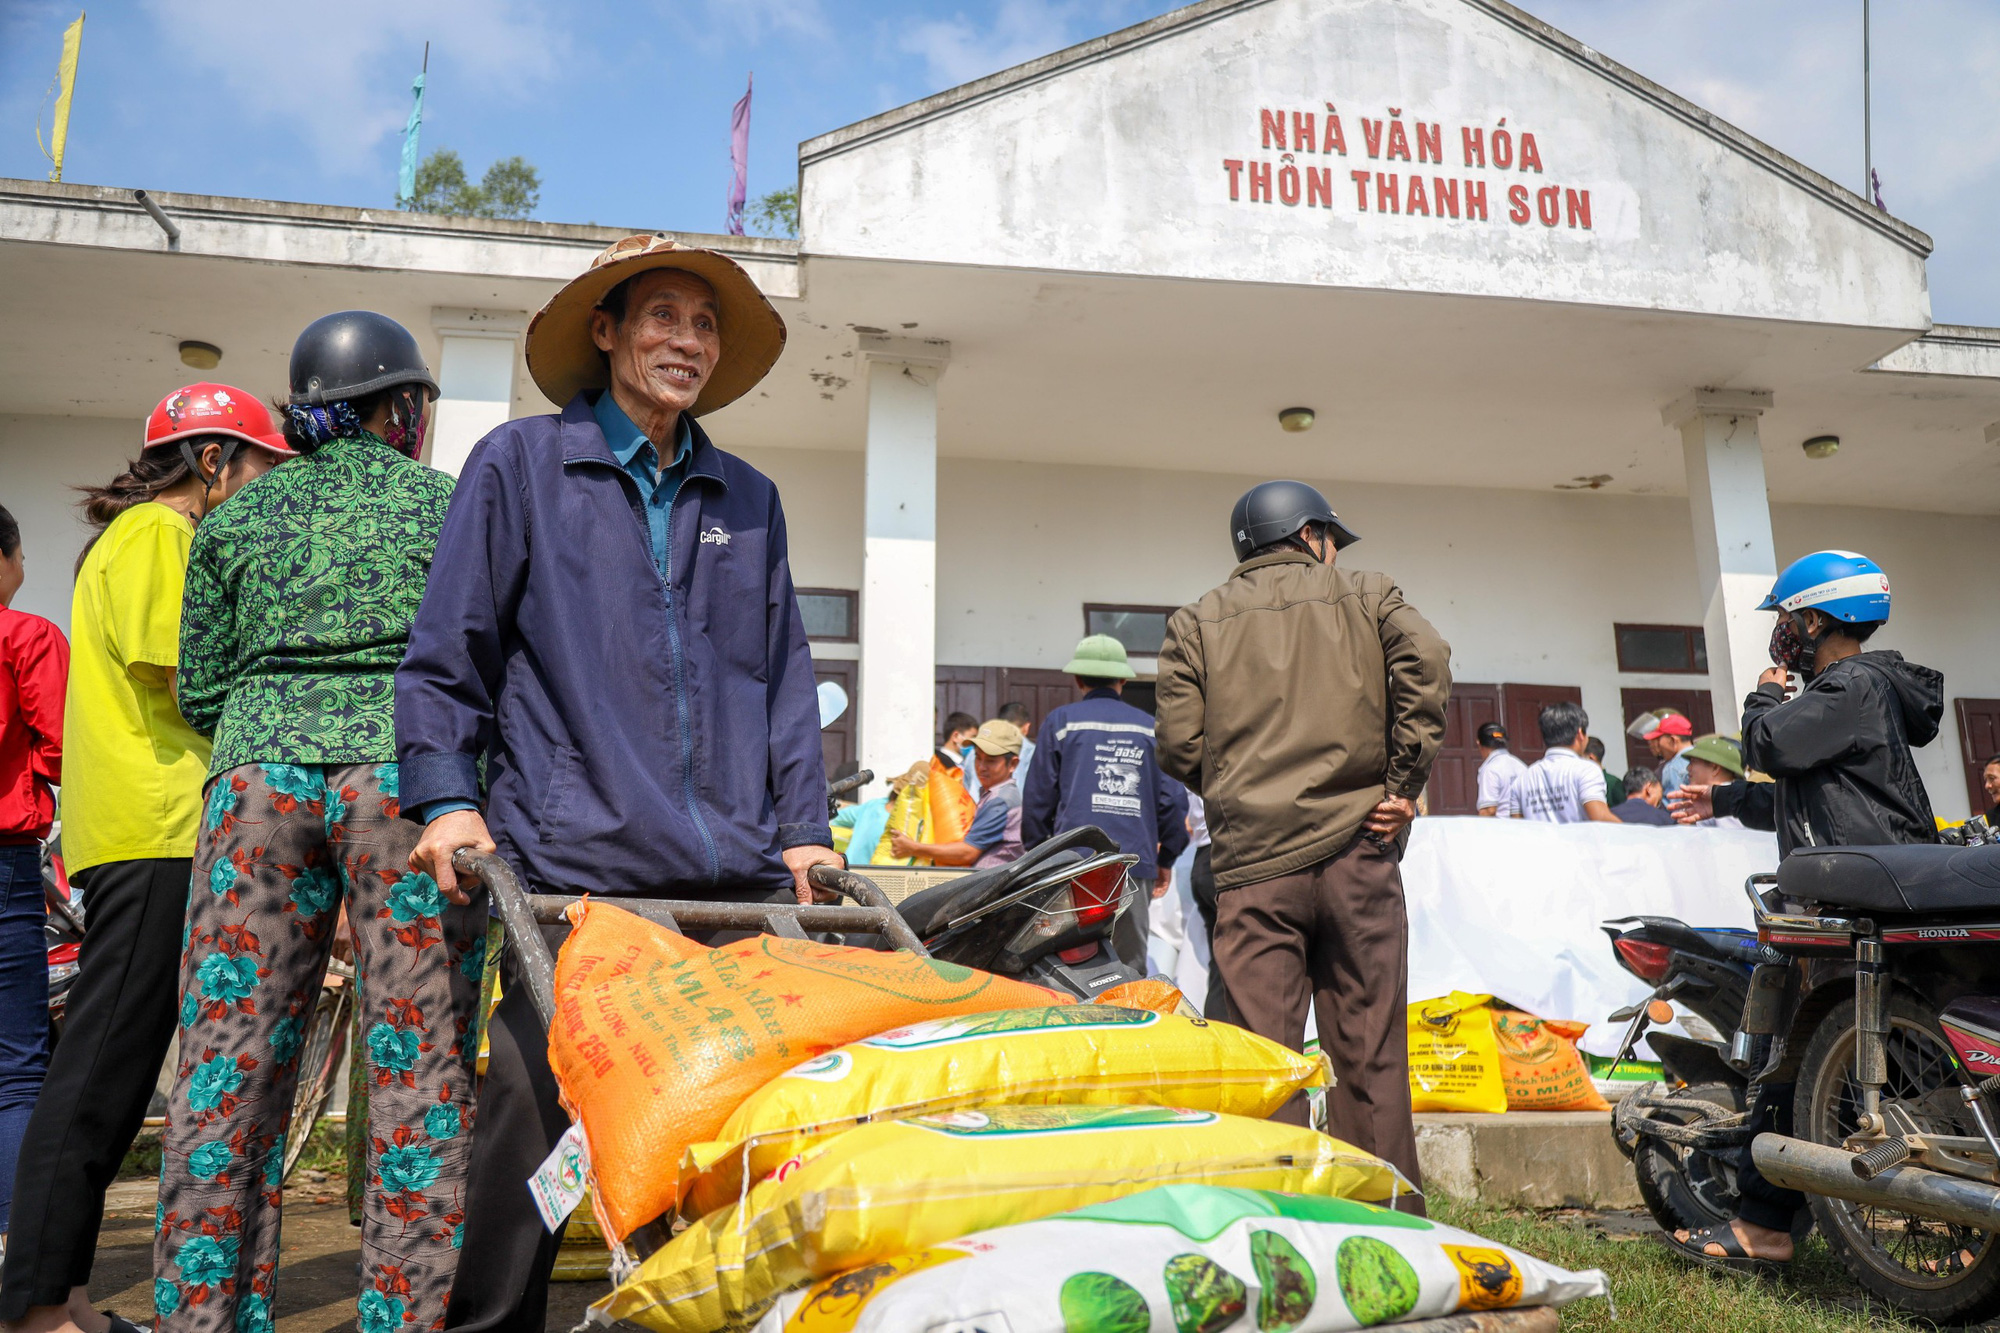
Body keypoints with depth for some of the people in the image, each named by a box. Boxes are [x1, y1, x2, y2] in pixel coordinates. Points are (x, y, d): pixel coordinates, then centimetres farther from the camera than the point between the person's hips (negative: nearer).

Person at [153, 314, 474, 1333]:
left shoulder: (239, 515, 15)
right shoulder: (452, 506, 7)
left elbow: (200, 690, 15)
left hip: (260, 776, 3)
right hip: (409, 777, -3)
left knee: (228, 1071, 6)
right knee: (422, 1069, 0)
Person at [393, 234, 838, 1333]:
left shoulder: (748, 500, 18)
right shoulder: (521, 462, 8)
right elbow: (445, 653, 6)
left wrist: (803, 825, 10)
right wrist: (446, 797, -5)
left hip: (738, 875, 3)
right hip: (571, 863, -3)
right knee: (529, 1116, 0)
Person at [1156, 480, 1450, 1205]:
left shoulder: (1195, 621, 14)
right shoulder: (1365, 594, 14)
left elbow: (1179, 743, 2)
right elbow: (1425, 660, -6)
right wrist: (1404, 782, -2)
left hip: (1252, 858, 0)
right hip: (1357, 847, 0)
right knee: (1372, 1056, 7)